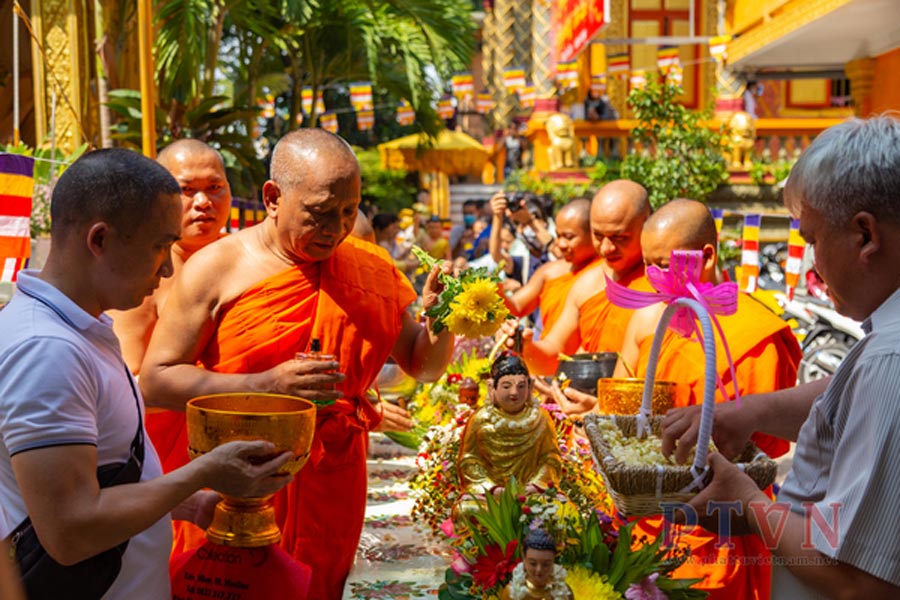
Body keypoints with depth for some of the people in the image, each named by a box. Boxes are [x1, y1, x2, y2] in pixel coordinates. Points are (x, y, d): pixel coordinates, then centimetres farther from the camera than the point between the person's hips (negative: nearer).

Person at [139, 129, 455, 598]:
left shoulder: (374, 269, 4)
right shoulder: (219, 268, -9)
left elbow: (424, 367, 12)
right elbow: (155, 380, -11)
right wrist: (267, 385, -21)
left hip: (331, 497, 3)